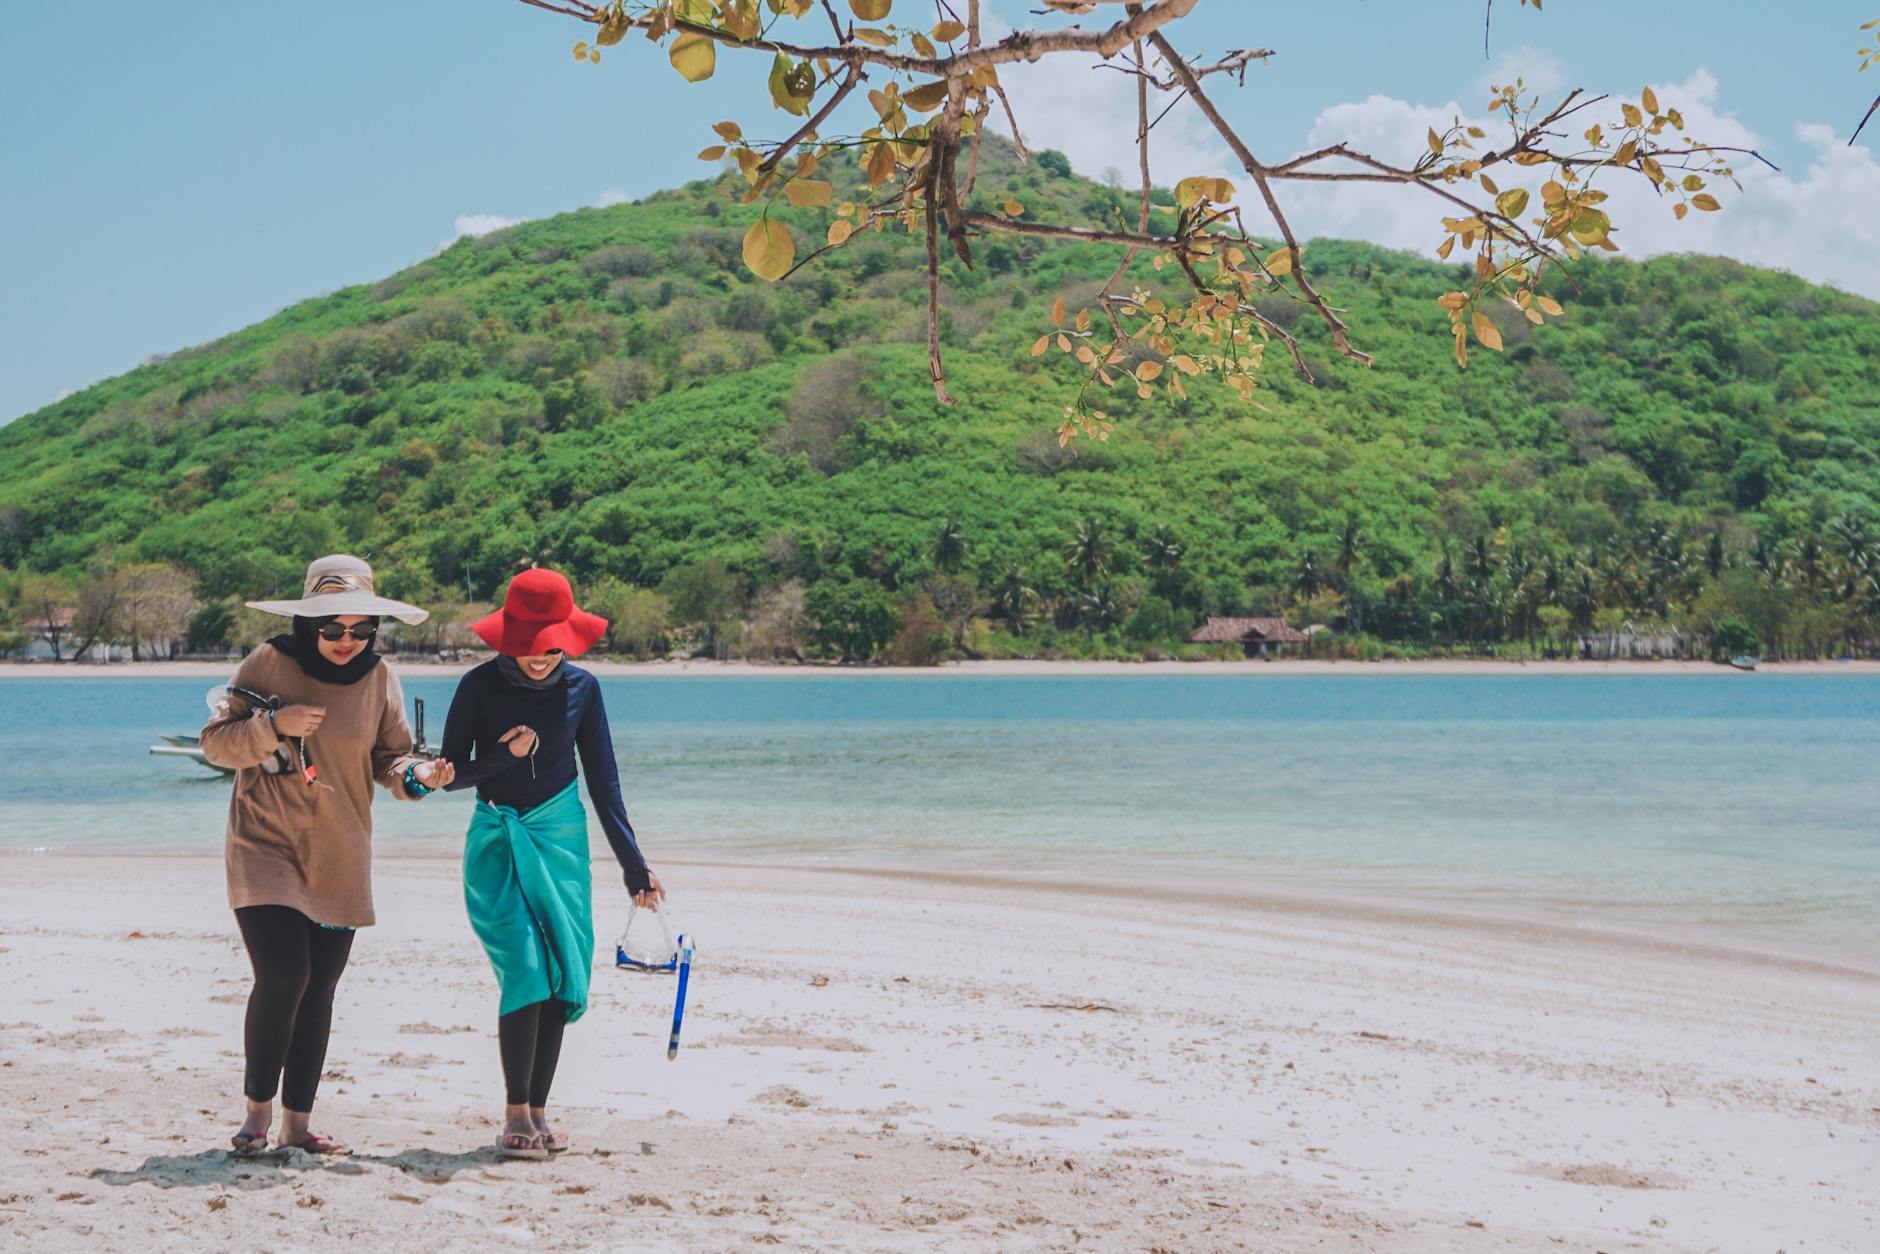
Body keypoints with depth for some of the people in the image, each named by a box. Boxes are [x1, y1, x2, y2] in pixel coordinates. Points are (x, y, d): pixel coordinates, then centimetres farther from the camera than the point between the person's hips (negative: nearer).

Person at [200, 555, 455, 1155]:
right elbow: (216, 742, -4)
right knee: (282, 974, -16)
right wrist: (273, 725, -21)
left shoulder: (378, 677, 3)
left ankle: (298, 1122, 17)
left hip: (340, 858, 4)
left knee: (319, 988, 6)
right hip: (266, 848, -3)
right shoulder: (268, 663, -6)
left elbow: (389, 759, 7)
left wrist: (417, 774, -15)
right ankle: (258, 1112, 2)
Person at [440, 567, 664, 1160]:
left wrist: (635, 865, 5)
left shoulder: (581, 688, 1)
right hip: (499, 840, -3)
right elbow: (451, 773, -1)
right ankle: (515, 1115, -9)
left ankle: (537, 1111, 8)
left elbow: (604, 782, 6)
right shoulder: (481, 685, -5)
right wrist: (505, 756, -20)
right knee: (526, 970, -16)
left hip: (562, 839, 3)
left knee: (561, 976, -2)